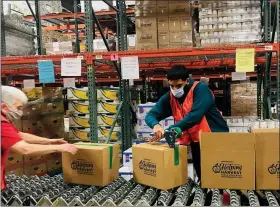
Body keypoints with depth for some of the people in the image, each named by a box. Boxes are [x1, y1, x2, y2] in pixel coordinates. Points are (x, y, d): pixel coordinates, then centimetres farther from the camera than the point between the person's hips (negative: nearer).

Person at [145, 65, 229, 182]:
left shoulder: (200, 89, -17)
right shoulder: (169, 97, -1)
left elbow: (195, 116, -29)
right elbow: (150, 115, -3)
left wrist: (169, 130, -30)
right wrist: (155, 125, -28)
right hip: (196, 141, 5)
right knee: (202, 175, 11)